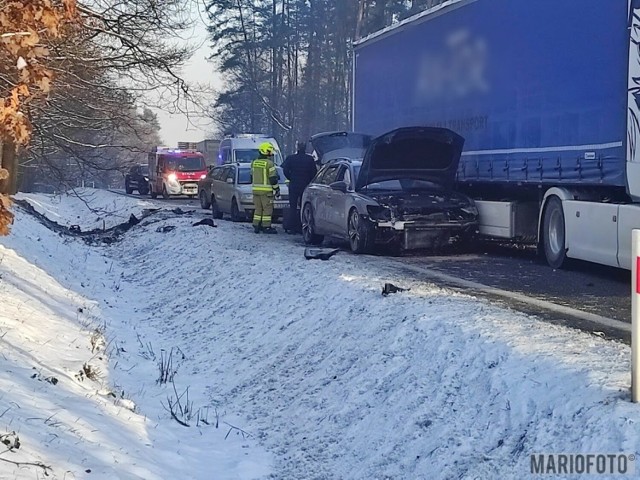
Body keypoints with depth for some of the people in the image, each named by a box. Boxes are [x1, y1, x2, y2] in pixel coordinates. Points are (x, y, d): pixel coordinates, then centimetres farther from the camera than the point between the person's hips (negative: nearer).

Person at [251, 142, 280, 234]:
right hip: (266, 190, -7)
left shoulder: (254, 163, 11)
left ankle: (256, 226, 11)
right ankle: (266, 227, -3)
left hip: (256, 189, 7)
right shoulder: (269, 163, -12)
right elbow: (273, 178, -11)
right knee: (267, 209, -2)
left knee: (258, 208, 12)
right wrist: (276, 189, -3)